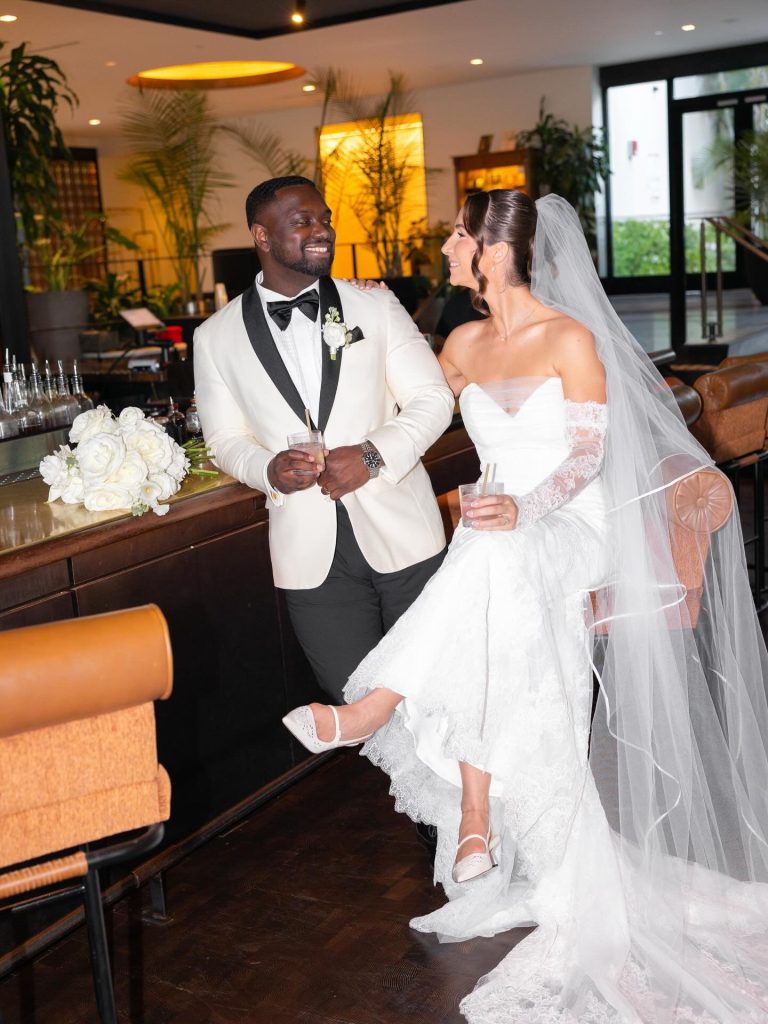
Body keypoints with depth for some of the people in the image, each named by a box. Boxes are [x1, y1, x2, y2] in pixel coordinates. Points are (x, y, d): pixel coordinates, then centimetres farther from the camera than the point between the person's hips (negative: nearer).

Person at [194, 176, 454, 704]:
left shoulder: (376, 305, 2)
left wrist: (374, 453, -17)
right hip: (311, 552, 0)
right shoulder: (217, 337, 2)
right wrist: (267, 468, -14)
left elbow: (434, 397, 0)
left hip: (400, 531, 1)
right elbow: (227, 438, 8)